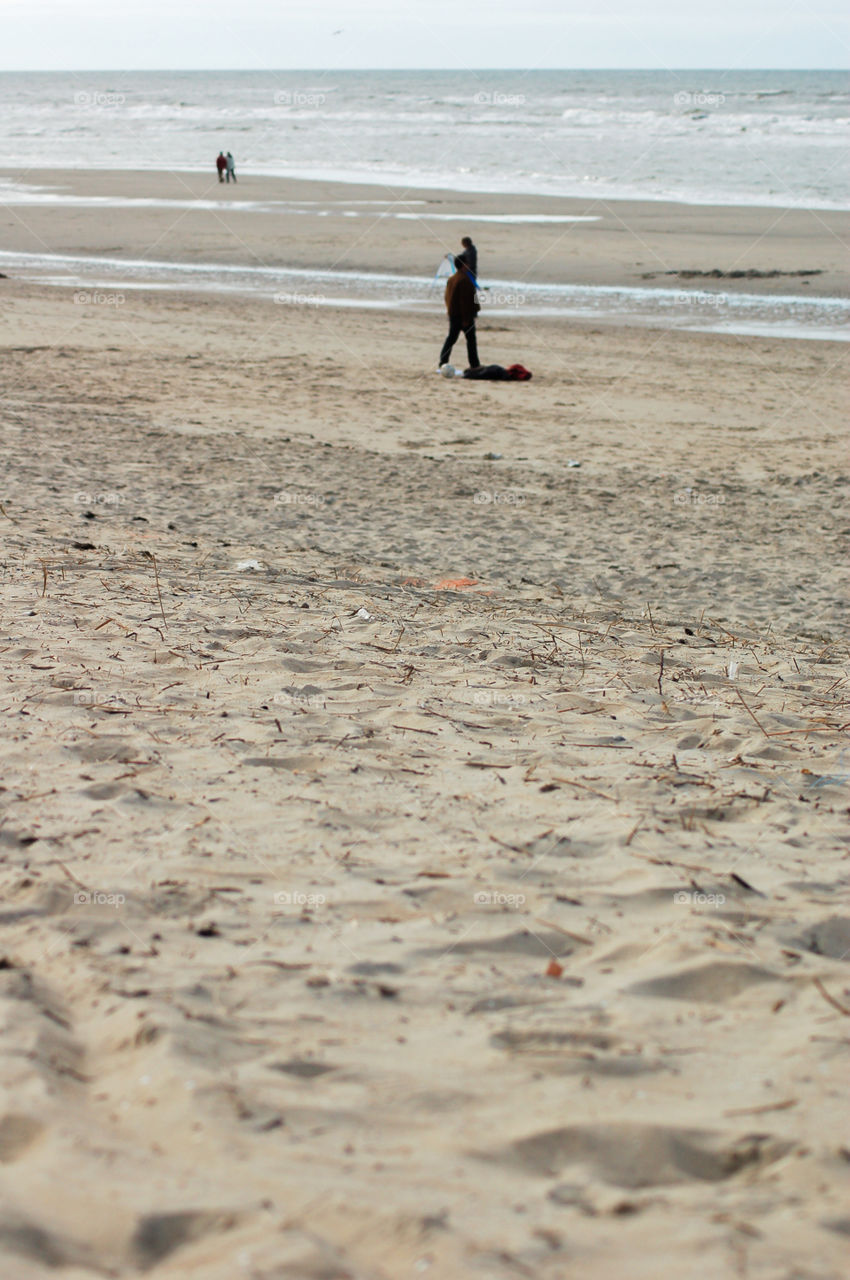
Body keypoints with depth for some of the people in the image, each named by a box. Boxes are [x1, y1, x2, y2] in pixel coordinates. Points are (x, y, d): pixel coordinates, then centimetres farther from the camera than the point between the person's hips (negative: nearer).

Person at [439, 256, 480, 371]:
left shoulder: (451, 279, 9)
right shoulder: (465, 280, -19)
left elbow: (447, 297, 15)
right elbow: (465, 300, -21)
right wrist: (466, 318, -20)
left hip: (453, 314, 8)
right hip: (465, 315, -8)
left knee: (451, 338, 10)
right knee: (471, 339, 3)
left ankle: (443, 362, 4)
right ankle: (474, 364, 9)